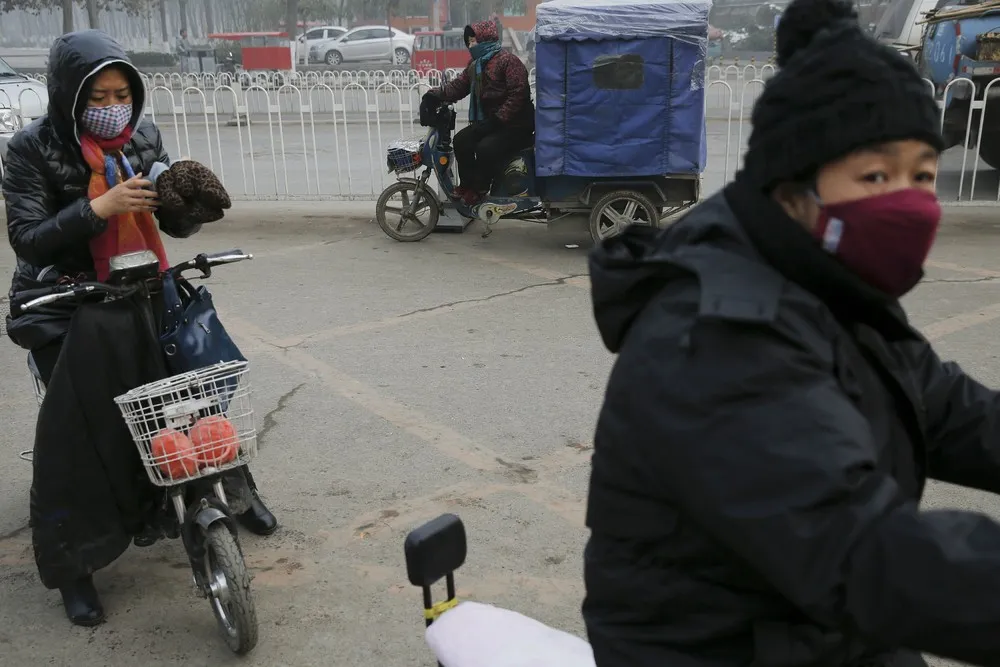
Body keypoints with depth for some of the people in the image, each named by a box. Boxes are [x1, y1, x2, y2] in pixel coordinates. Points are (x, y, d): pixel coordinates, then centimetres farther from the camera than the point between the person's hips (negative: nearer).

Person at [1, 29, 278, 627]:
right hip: (65, 300, -4)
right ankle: (70, 563, -9)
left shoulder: (143, 138, 3)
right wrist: (99, 207, -28)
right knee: (81, 423, -20)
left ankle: (231, 484, 13)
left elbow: (175, 224, 2)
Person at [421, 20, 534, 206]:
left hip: (516, 124, -8)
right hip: (488, 121, 8)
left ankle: (480, 189, -7)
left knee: (486, 148, -28)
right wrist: (435, 95, -8)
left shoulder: (508, 60, -12)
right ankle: (466, 185, 1)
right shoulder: (475, 65, 17)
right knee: (461, 140, -10)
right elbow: (458, 85, 9)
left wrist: (498, 120, -24)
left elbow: (518, 93, -20)